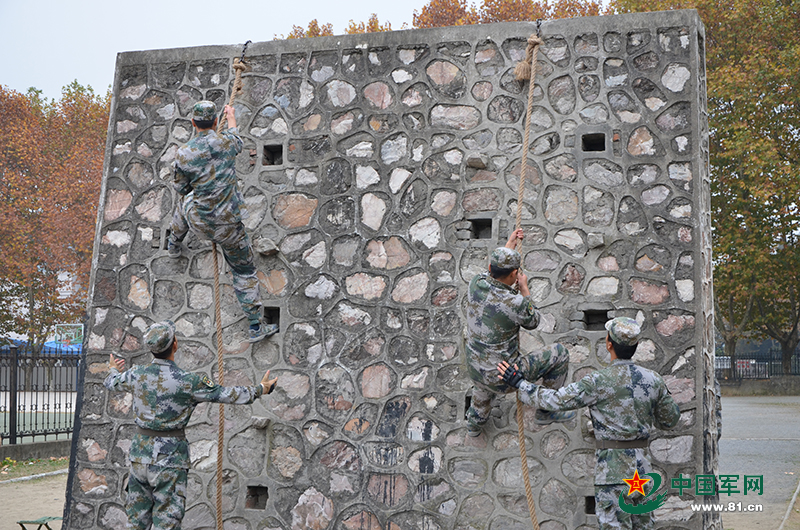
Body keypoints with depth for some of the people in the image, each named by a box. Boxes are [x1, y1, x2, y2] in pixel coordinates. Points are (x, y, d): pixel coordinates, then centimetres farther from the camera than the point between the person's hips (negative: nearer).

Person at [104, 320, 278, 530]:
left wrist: (114, 370, 44)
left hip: (140, 452, 5)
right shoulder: (188, 382, -16)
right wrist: (260, 389, 8)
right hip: (169, 457, -5)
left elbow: (111, 383, 20)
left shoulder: (137, 374, -2)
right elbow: (226, 394, -7)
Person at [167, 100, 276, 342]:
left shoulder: (184, 154, -13)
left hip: (199, 222, 2)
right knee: (244, 271, 10)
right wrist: (231, 118, 36)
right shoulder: (226, 142, -11)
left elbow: (180, 188, 3)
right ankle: (256, 326, 9)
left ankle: (173, 246, 65)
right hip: (227, 225, -2)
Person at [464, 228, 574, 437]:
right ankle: (546, 411, 22)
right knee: (559, 353, 7)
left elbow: (491, 274, 15)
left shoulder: (476, 284, -12)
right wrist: (524, 288, 7)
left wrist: (509, 245, 25)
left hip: (474, 370, 7)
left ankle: (475, 422, 64)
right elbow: (533, 322, -4)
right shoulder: (515, 303, -29)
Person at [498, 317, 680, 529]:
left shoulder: (600, 382, -13)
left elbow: (556, 400, -10)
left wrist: (519, 383, 0)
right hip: (641, 466, 6)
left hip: (613, 467, -6)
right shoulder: (653, 380, 3)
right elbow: (670, 420, 16)